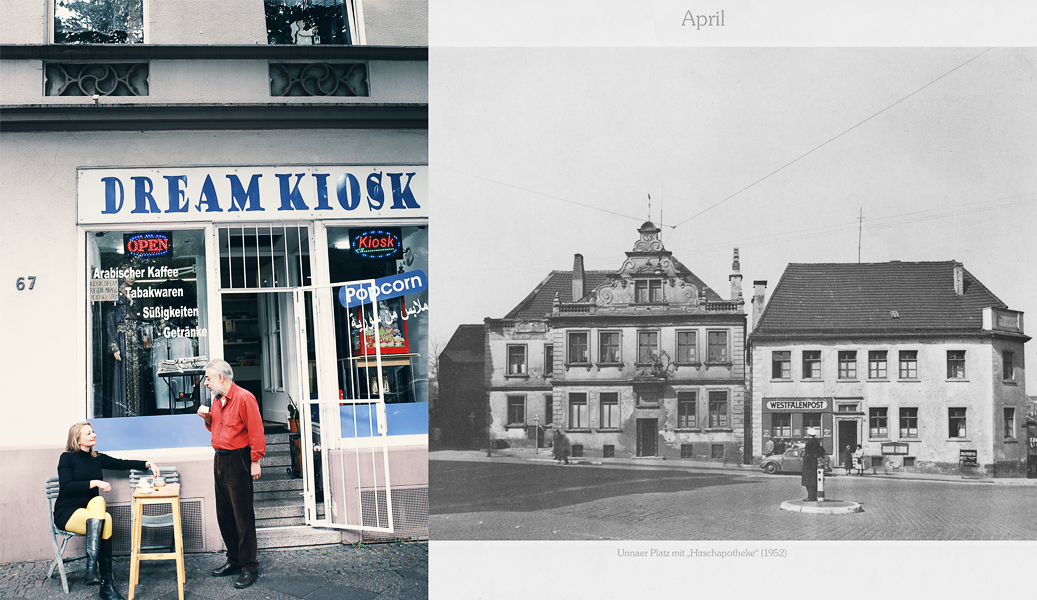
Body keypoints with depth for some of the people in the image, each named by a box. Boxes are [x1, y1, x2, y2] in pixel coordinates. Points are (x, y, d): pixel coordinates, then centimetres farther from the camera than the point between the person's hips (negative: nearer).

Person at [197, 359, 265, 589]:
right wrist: (207, 418, 5)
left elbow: (256, 432, -16)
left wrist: (255, 462, -18)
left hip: (238, 462, -9)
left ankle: (249, 567, 3)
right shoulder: (217, 400, 13)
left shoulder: (244, 398, -14)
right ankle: (234, 560, 25)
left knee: (243, 516, -4)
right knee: (224, 515, 13)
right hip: (220, 460, 9)